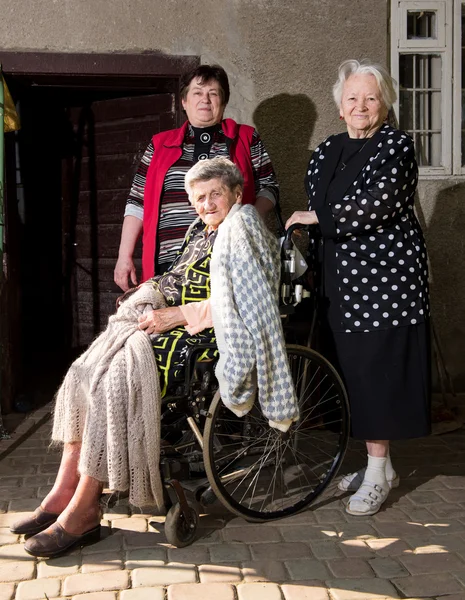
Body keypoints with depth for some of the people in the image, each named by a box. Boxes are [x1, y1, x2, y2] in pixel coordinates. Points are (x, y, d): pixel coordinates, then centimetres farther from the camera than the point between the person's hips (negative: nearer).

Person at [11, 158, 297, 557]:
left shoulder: (242, 229, -3)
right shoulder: (199, 232, 23)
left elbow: (234, 303, -14)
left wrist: (177, 315, -15)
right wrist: (150, 306, 5)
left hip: (205, 337, -8)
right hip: (173, 327, 9)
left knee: (114, 383, -25)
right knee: (83, 373, -10)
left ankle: (82, 513, -19)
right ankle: (64, 493, -9)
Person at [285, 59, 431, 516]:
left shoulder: (395, 146, -6)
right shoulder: (326, 152, 14)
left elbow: (377, 203, -21)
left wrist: (316, 217, -14)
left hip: (384, 277, -6)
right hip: (340, 281, 7)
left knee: (377, 369, -4)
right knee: (352, 370, 9)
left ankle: (377, 471, 7)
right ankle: (379, 464, 23)